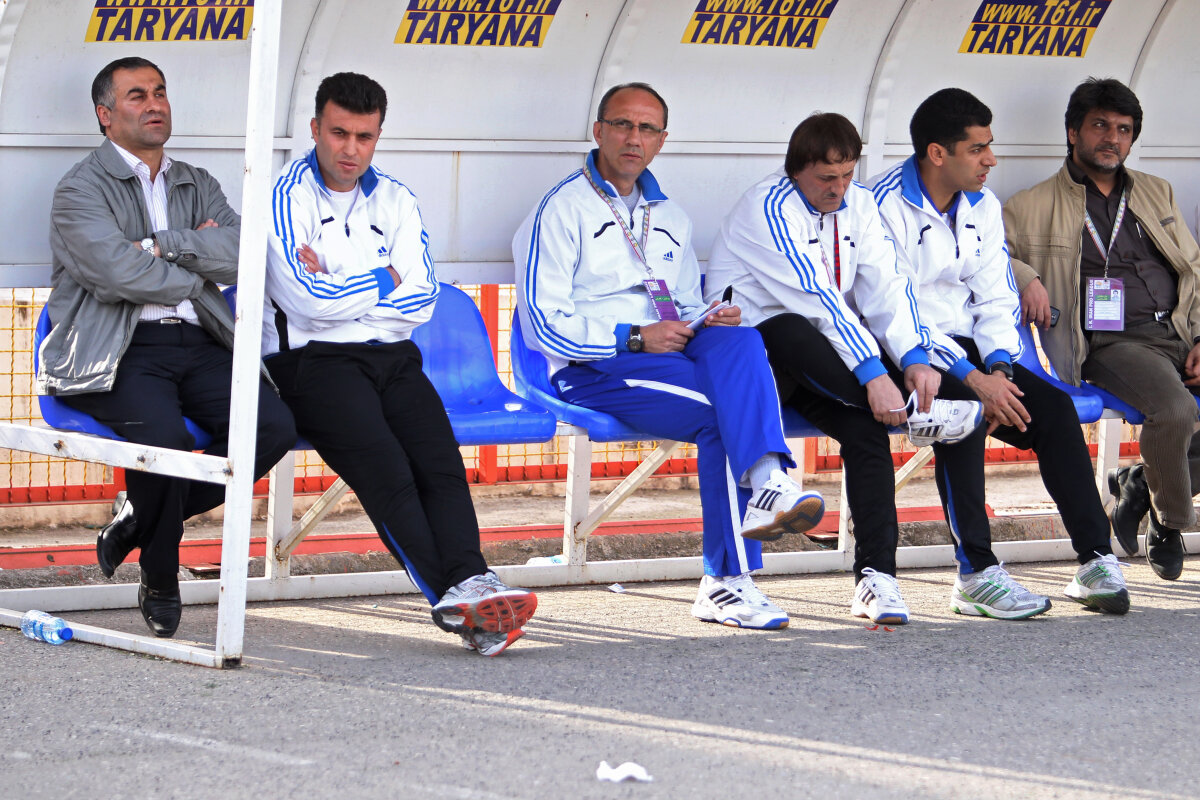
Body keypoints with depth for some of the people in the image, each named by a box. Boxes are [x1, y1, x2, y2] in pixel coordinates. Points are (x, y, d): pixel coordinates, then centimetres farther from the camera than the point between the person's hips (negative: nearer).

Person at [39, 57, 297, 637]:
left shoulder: (197, 186, 21)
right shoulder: (81, 188, 3)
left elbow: (242, 254, 2)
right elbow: (118, 274, -13)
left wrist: (164, 246, -9)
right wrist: (196, 269, 2)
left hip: (197, 344, 6)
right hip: (117, 351, -6)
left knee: (274, 425, -20)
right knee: (165, 436, -34)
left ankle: (139, 520, -3)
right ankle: (159, 584, -9)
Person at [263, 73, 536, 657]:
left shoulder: (394, 201, 17)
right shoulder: (287, 197, 0)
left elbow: (421, 300, 6)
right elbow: (307, 302, -12)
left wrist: (339, 290, -3)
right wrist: (383, 281, 1)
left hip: (392, 357, 5)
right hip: (313, 361, -5)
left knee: (440, 460, -22)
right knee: (386, 468, -27)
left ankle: (467, 584, -39)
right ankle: (455, 595, -36)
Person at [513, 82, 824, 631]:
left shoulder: (669, 218, 25)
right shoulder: (563, 210, 3)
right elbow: (544, 322, -6)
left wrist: (712, 322, 4)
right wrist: (635, 338, -14)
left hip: (668, 351, 6)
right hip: (593, 370, -6)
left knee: (737, 342, -30)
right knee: (724, 410, -31)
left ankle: (766, 484, -42)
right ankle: (727, 580, -35)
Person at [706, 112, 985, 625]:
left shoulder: (857, 204, 9)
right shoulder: (769, 208, -15)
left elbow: (884, 286, -1)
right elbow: (816, 299, -25)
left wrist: (914, 358, -19)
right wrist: (872, 375, -33)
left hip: (824, 361, 6)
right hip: (749, 348, -6)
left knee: (864, 425, -25)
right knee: (789, 332, -40)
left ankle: (876, 577, -28)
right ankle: (911, 413, -35)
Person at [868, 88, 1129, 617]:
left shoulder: (982, 206, 10)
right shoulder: (887, 206, -13)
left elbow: (996, 300, 9)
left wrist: (999, 369, -13)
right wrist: (974, 378, -26)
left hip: (966, 349, 7)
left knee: (1053, 406, -16)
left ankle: (1096, 561, -15)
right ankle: (976, 574, -32)